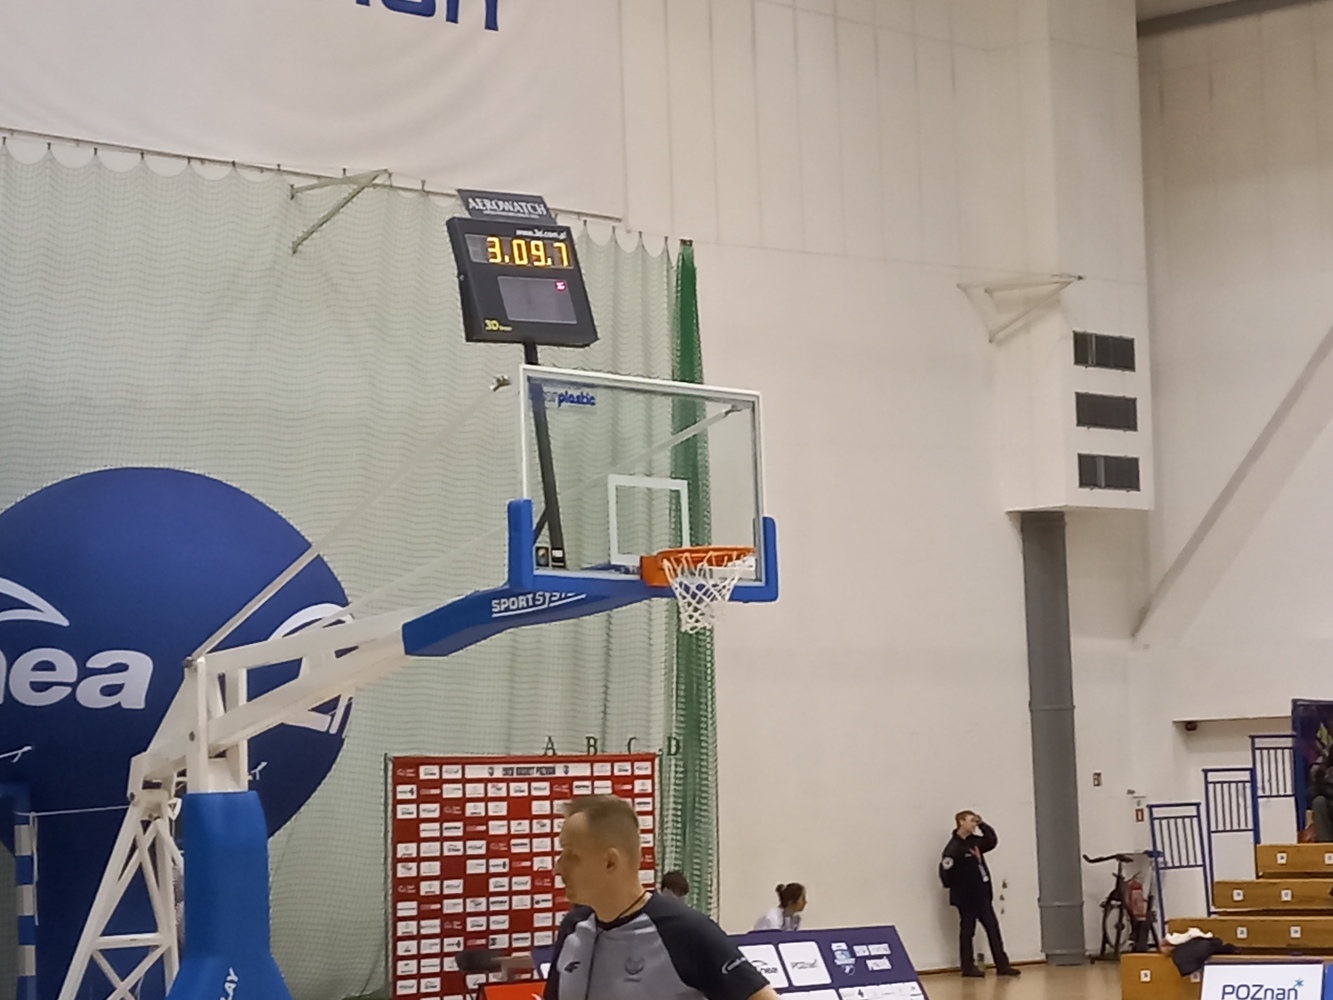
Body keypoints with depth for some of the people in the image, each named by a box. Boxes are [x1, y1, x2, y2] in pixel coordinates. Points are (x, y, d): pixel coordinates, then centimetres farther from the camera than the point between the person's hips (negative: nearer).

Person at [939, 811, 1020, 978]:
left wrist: (983, 825, 6)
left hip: (982, 894, 8)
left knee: (993, 928, 6)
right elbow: (946, 872, -18)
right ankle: (968, 967, 10)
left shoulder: (974, 841, 9)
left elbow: (992, 842, 17)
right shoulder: (954, 847, -16)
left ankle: (1002, 965, 9)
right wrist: (958, 888, -7)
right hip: (965, 897, -8)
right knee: (967, 930, 2)